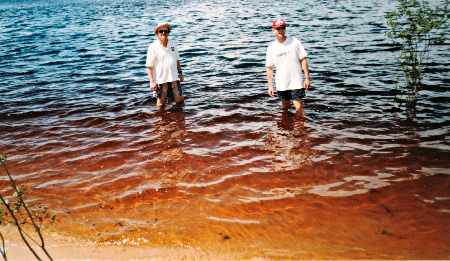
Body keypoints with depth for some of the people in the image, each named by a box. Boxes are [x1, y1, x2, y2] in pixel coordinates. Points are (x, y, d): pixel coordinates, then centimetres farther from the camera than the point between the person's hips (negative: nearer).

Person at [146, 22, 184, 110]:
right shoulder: (153, 47, -9)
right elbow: (149, 67, -10)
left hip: (174, 78, 5)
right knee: (161, 105, 3)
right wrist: (152, 81, -15)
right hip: (160, 80, -4)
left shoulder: (172, 44, 7)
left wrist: (180, 73, 14)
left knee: (180, 101, 7)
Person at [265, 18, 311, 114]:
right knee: (285, 107, 16)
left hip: (296, 82, -2)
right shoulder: (271, 47, 1)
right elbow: (269, 68, 4)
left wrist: (307, 78, -5)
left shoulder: (294, 42, -3)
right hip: (281, 84, 2)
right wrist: (270, 86, 1)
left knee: (298, 107, -8)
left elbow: (303, 59, -1)